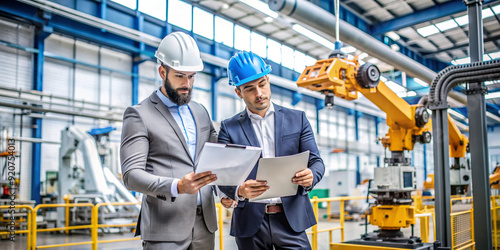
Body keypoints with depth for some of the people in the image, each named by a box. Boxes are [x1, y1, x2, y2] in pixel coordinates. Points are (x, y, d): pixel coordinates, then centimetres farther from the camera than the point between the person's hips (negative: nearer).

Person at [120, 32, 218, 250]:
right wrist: (177, 186, -26)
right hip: (165, 227, -5)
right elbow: (131, 175, -11)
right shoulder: (138, 115, -3)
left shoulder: (200, 112, 14)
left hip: (205, 223, 5)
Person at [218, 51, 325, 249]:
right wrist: (239, 191, -24)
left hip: (291, 219, 0)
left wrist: (311, 176, -18)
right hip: (250, 223, 0)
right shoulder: (229, 128, 5)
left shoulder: (297, 119, 8)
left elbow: (316, 161, 5)